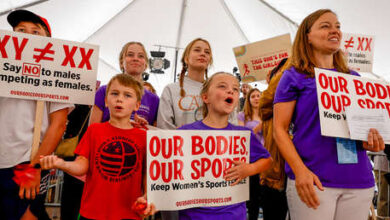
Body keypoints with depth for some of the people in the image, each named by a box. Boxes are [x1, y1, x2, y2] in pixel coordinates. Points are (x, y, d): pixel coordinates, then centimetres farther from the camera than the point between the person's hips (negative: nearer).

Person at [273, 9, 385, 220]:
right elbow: (279, 129, -5)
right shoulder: (295, 76, 0)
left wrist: (372, 139, -2)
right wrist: (300, 170, -17)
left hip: (359, 179, 5)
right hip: (313, 179, -4)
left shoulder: (354, 78, 14)